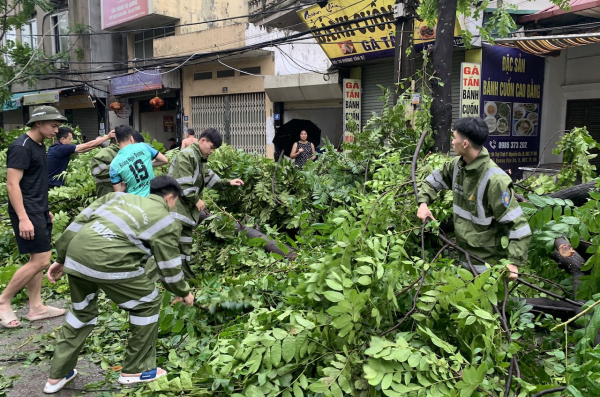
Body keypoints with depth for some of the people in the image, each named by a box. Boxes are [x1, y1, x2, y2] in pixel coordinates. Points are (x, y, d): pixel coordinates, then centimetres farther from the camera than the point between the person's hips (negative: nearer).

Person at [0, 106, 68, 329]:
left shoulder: (39, 145, 13)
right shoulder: (21, 147, -16)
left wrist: (45, 209, 22)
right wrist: (23, 218, -24)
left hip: (39, 211, 9)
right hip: (27, 213, -9)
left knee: (37, 260, 11)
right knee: (41, 260, -9)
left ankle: (36, 307, 18)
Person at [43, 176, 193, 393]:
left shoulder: (120, 196, 26)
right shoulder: (165, 222, 12)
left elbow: (80, 221, 20)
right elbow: (169, 267, 14)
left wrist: (61, 257, 24)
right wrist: (184, 292, 30)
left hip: (76, 253, 7)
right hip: (109, 261, -6)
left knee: (82, 310, 28)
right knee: (148, 303, 16)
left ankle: (57, 375, 36)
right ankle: (136, 370, 25)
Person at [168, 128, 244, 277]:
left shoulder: (200, 159, 17)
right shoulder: (186, 155, -15)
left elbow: (209, 178, 25)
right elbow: (183, 184, -21)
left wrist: (228, 183, 15)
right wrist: (196, 200, -12)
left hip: (187, 207, 10)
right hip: (176, 207, -10)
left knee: (185, 244, 14)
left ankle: (185, 276, 22)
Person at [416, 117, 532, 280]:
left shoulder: (494, 180, -28)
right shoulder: (457, 165, -4)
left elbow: (518, 224, -25)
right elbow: (434, 180, 15)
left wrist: (514, 262, -30)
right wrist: (423, 202, -2)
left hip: (486, 261, -8)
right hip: (463, 251, 8)